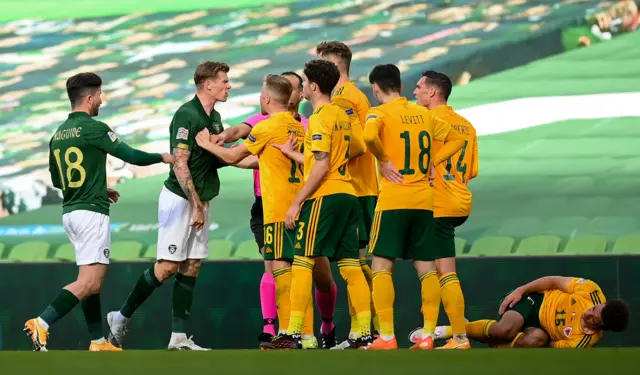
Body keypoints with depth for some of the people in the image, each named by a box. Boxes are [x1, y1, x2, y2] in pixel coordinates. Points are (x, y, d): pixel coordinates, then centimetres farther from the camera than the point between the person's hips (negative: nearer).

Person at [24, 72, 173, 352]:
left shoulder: (58, 135, 11)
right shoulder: (93, 128, -12)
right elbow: (130, 156, -8)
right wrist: (162, 158, 10)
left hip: (70, 211, 8)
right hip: (92, 213, -8)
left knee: (92, 281, 15)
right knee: (89, 283, -11)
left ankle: (98, 341, 14)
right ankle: (41, 324, -23)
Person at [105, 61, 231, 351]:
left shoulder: (214, 118, 11)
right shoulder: (187, 115, -17)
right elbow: (180, 164, -21)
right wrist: (196, 206, -21)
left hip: (200, 201, 9)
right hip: (180, 198, -9)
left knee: (191, 267, 5)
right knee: (167, 267, -9)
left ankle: (179, 338, 5)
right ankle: (121, 318, 4)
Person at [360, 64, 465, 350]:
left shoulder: (380, 113, -5)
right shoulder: (424, 114, 12)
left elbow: (369, 135, -27)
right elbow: (455, 140, 22)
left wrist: (383, 161, -12)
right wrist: (431, 163, 14)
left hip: (393, 199, -5)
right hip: (424, 200, 5)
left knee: (382, 265, -1)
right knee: (425, 267, 8)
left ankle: (386, 337, -8)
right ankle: (428, 335, 3)